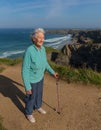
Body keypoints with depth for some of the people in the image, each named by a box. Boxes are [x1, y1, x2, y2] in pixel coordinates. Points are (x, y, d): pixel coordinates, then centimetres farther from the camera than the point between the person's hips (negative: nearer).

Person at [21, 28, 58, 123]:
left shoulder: (42, 49, -9)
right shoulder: (29, 51, -33)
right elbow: (25, 70, -27)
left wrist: (52, 72, 9)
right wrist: (27, 87, -23)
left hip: (40, 77, 7)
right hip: (31, 80, -6)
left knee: (39, 94, 28)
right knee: (30, 97, 16)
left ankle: (38, 106, 57)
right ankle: (28, 113, 45)